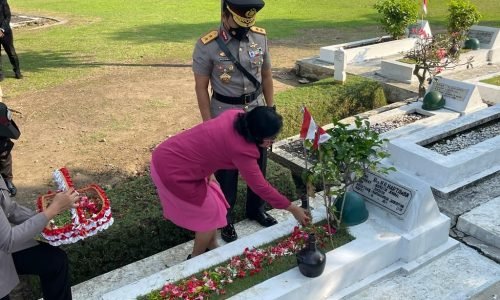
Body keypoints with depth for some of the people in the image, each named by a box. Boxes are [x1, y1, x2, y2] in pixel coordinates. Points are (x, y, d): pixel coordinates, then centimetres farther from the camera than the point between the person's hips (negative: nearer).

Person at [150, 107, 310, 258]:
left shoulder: (236, 115, -4)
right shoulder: (241, 149, -26)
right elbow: (260, 186, -17)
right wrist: (293, 208, -8)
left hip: (167, 154, 9)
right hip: (173, 171, -9)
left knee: (213, 205, 20)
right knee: (211, 214, 8)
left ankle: (212, 248, 39)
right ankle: (196, 259, 28)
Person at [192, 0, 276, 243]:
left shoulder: (260, 37, -5)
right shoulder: (207, 46, -18)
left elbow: (266, 76, 6)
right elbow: (201, 88, -11)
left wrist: (270, 109, 8)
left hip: (256, 112, 4)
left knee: (258, 164, 18)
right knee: (226, 170, 10)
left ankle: (256, 209, 41)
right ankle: (224, 219, 30)